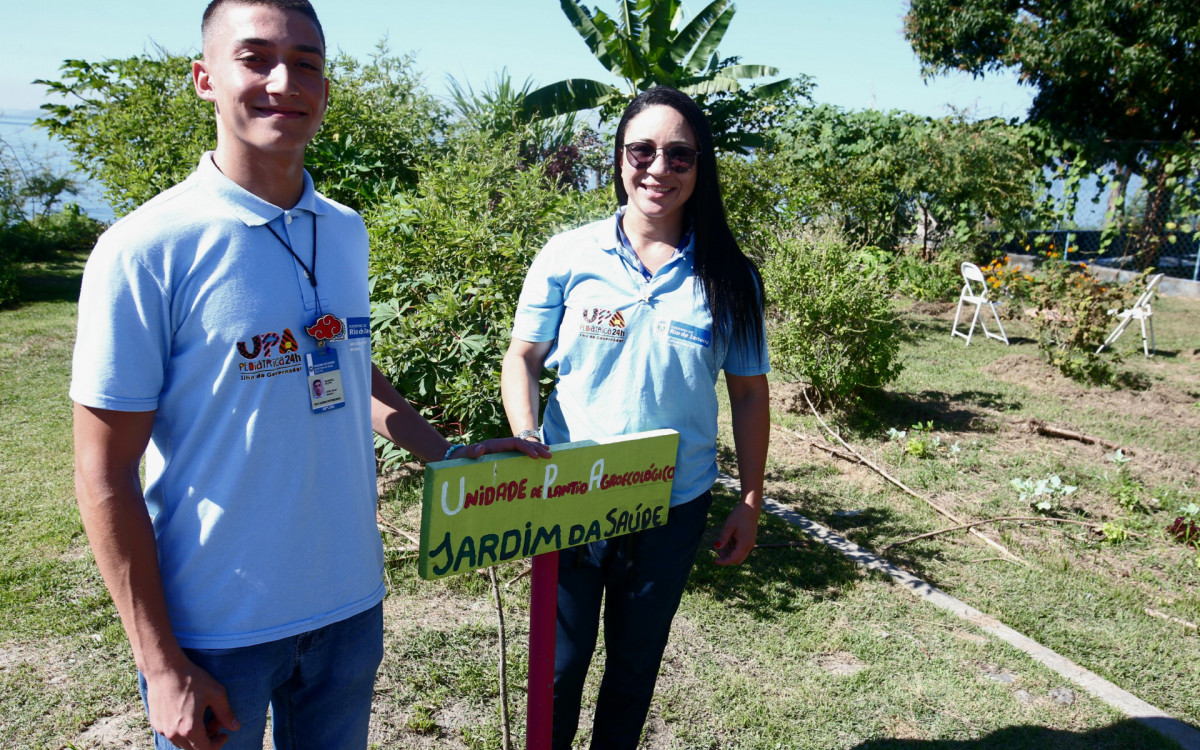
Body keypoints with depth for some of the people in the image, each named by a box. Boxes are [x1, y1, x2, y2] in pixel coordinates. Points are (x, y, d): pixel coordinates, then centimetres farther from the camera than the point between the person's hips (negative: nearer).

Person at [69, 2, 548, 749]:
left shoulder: (347, 232, 2)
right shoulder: (147, 249, -15)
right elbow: (105, 474, -12)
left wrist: (447, 452, 2)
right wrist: (161, 663, -12)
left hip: (352, 601, 5)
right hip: (216, 626, -5)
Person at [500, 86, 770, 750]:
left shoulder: (729, 277, -5)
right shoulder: (568, 256, -7)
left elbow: (748, 394, 1)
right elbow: (522, 358, -1)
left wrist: (750, 504, 2)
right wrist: (525, 444, -17)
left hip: (675, 504, 1)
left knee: (637, 660, 20)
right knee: (562, 660, 14)